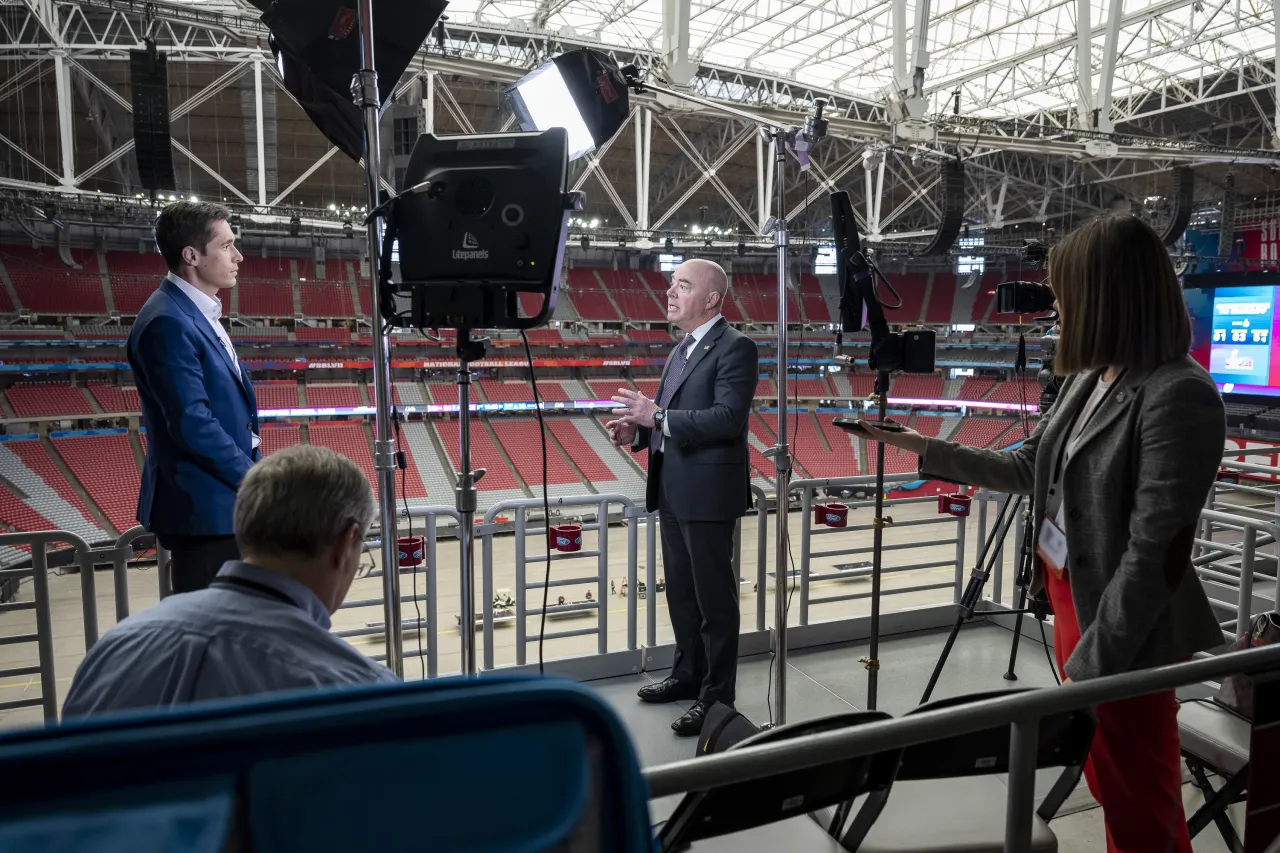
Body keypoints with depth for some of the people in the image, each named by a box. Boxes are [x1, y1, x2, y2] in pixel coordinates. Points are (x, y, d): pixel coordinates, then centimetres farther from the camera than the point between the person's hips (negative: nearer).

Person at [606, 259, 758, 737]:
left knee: (714, 598, 2)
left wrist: (657, 416, -25)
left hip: (707, 492, -9)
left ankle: (717, 696, 14)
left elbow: (728, 418, -23)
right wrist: (638, 430, 2)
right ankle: (689, 674, 36)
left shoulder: (735, 347, -12)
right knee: (680, 592, 19)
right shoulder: (681, 350, 16)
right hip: (673, 492, 9)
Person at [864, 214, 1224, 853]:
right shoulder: (1087, 379, 4)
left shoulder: (1177, 395, -22)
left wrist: (1090, 664, -19)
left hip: (1123, 631, -8)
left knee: (1138, 801, 11)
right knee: (1108, 780, 23)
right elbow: (1028, 469, 14)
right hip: (1069, 599, 8)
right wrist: (923, 448, 14)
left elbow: (1154, 552, -23)